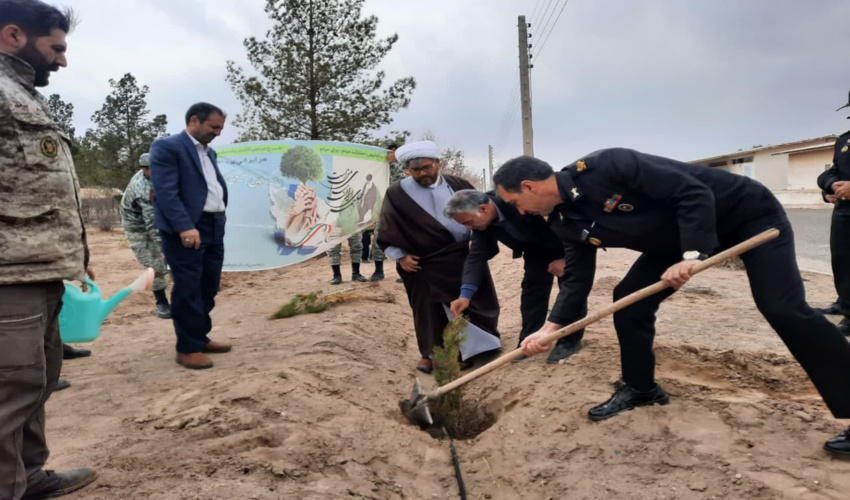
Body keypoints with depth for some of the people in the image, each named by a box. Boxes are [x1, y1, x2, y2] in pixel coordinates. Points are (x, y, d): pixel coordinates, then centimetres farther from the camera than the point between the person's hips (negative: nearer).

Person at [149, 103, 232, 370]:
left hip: (214, 227, 8)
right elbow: (166, 191, -16)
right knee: (188, 289, -3)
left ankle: (200, 338, 26)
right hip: (186, 230, -8)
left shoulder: (209, 152, 21)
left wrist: (220, 219, 9)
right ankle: (188, 348, 7)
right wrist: (185, 226, -24)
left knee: (209, 288, 13)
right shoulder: (167, 146, -7)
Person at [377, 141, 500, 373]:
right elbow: (387, 231, 2)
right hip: (425, 264, -2)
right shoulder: (397, 193, -1)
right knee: (429, 310, 4)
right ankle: (431, 353, 20)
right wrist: (400, 256, -5)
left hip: (467, 257, 3)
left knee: (473, 304, 11)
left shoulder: (458, 185, 5)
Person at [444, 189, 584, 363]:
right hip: (537, 249, 6)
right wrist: (466, 294, -28)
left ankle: (571, 340, 11)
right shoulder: (481, 221, -18)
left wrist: (566, 258, -25)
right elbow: (477, 255, -18)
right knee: (532, 290, 2)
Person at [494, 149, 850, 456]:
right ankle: (640, 387, 17)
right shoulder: (566, 223, -6)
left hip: (746, 212, -7)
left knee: (782, 308, -16)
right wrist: (551, 327, -12)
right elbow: (577, 277, -3)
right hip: (676, 238, 8)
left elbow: (694, 193, -30)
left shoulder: (607, 166, -33)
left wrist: (691, 256, -34)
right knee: (629, 299, -1)